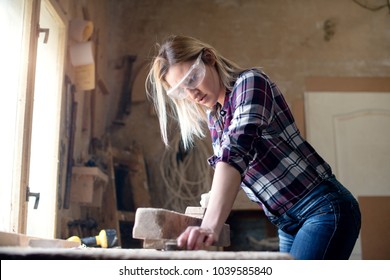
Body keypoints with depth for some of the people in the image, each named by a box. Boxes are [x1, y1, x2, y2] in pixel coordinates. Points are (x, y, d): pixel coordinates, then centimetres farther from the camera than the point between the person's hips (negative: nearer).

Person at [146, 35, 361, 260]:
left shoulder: (249, 82, -15)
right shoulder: (212, 118, 8)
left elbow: (236, 152, -31)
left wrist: (210, 226, -43)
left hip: (324, 209, -8)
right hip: (288, 225, 8)